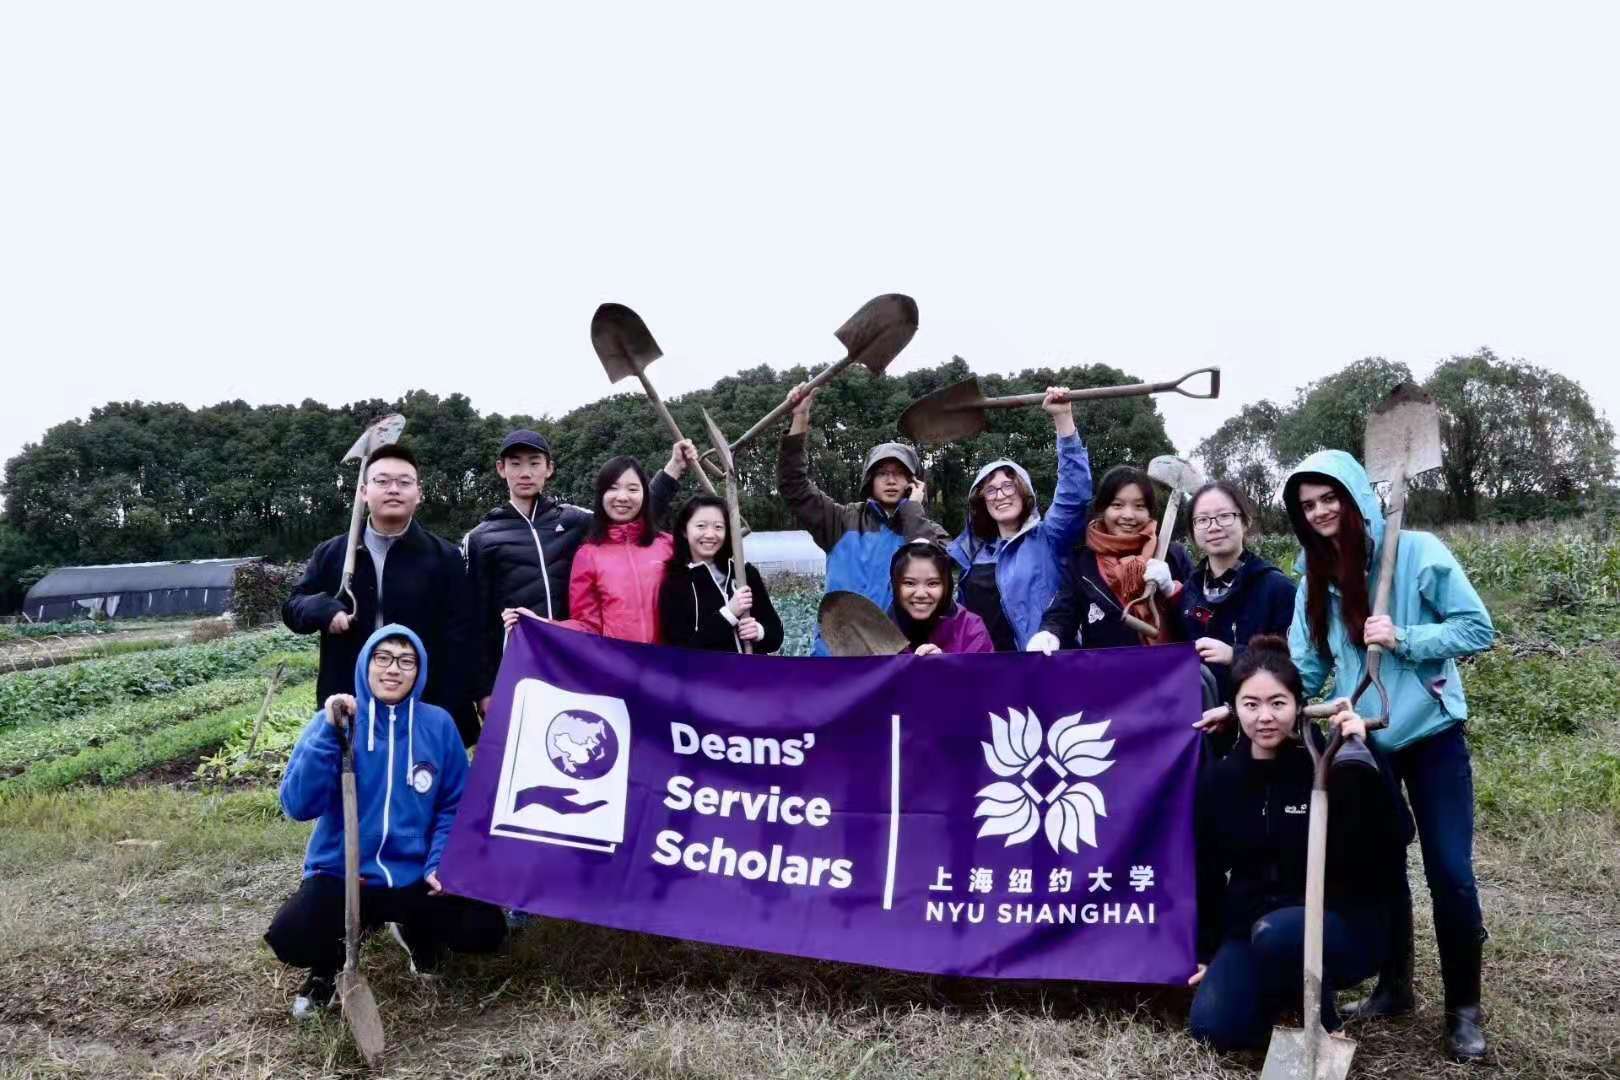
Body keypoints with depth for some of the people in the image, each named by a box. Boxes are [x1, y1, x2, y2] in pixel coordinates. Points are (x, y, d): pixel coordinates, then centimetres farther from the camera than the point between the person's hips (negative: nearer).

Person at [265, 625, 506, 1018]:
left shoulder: (438, 724, -4)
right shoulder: (333, 722, -6)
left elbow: (455, 805, 3)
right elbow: (298, 806, -16)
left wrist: (440, 864, -11)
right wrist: (329, 732, -24)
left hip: (415, 876, 1)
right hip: (340, 873, -1)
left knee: (485, 931, -18)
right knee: (290, 937, -29)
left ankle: (417, 931, 17)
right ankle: (329, 962, 10)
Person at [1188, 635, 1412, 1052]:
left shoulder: (1329, 763, -12)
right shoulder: (1219, 780, 0)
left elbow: (1396, 840, -25)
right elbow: (1208, 872, 8)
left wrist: (1359, 759, -33)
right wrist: (1205, 952, 9)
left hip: (1342, 921, -4)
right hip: (1252, 928, 4)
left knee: (1278, 933, -37)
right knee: (1211, 1027, -15)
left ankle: (1325, 1026, -7)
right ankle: (1287, 988, 15)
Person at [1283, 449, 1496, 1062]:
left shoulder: (1417, 553, -11)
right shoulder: (1316, 580, 3)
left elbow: (1478, 629, -11)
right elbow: (1304, 669, 1)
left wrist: (1403, 639, -24)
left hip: (1431, 736, -4)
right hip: (1361, 744, 4)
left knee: (1450, 873, -2)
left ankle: (1464, 1009, 14)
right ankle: (1394, 986, 28)